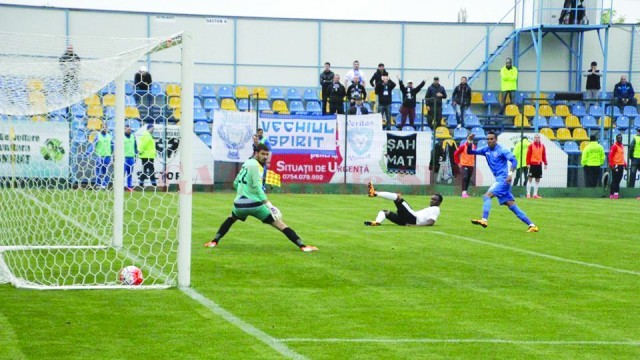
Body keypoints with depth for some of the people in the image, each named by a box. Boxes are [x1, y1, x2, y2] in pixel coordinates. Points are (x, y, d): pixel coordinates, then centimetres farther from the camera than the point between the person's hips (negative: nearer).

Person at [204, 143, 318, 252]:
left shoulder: (246, 164, 18)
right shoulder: (255, 165, -7)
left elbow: (236, 183, 27)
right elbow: (257, 186, -18)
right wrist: (268, 203, -22)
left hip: (240, 205, 7)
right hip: (254, 205, -7)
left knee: (231, 218, 39)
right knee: (280, 224, -5)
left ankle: (214, 241, 31)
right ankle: (302, 246, -14)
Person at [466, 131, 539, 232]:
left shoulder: (501, 150, -8)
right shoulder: (486, 150, 11)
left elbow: (514, 161, -15)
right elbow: (470, 152, 11)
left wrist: (510, 173, -28)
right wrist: (469, 143, -9)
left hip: (503, 179, -8)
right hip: (499, 180, 8)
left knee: (487, 196, -20)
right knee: (512, 205, 5)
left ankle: (484, 220, -29)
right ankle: (531, 225, 6)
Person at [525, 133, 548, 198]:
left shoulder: (542, 146, 9)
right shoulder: (531, 145, -2)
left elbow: (544, 155, 12)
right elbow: (528, 155, -5)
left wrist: (545, 163, 7)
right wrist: (528, 163, -11)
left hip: (539, 164, 4)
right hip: (532, 164, -4)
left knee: (538, 179, 6)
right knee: (530, 179, -4)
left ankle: (535, 194, 13)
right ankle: (528, 194, -2)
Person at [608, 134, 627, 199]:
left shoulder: (622, 146, 18)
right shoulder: (614, 146, -8)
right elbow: (610, 156, -13)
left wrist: (625, 164, 17)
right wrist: (612, 165, -19)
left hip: (621, 166, 8)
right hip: (616, 166, -8)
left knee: (618, 180, 8)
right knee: (615, 180, -8)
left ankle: (616, 193, 12)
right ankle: (611, 194, -7)